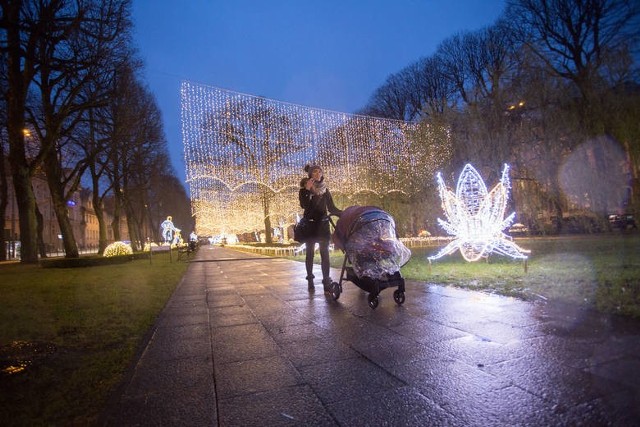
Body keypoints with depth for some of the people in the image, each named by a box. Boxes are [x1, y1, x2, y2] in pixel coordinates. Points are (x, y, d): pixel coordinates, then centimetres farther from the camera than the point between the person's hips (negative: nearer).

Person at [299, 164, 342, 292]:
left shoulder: (325, 190, 11)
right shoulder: (304, 190, 2)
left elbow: (332, 208, 8)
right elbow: (304, 205, -15)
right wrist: (307, 190, -19)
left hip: (323, 224, 2)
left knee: (325, 253, -5)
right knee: (310, 253, 2)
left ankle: (326, 280, -6)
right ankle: (310, 280, 11)